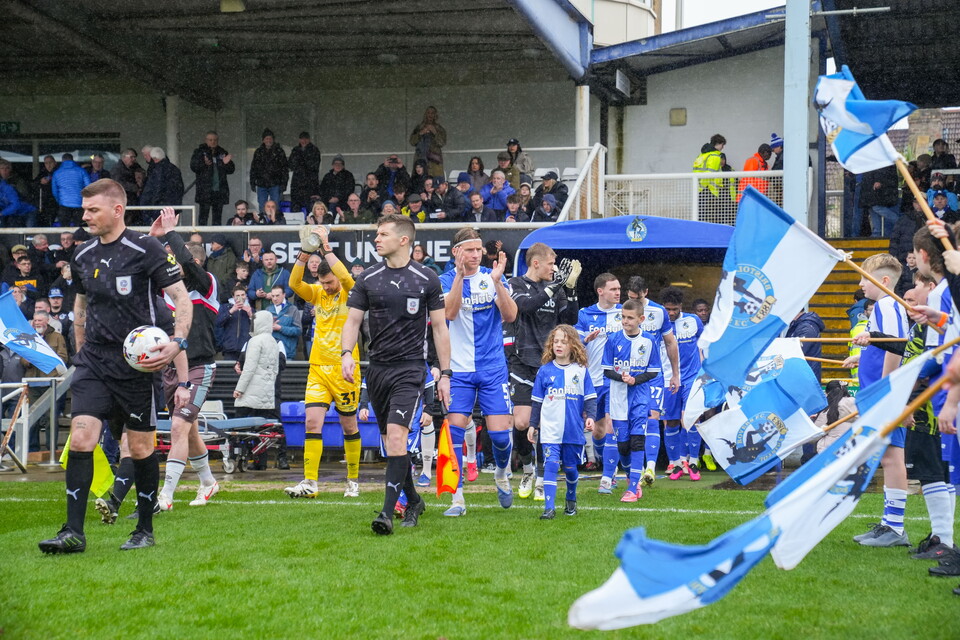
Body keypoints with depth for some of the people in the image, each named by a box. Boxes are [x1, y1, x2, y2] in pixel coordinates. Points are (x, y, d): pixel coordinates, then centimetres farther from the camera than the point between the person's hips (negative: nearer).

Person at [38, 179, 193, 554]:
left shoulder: (145, 249, -7)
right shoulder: (83, 255, 10)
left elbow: (181, 298, -7)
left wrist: (177, 343, -21)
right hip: (93, 361, 4)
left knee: (141, 448, 4)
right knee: (80, 439, -11)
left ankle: (146, 530, 19)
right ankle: (74, 532, -9)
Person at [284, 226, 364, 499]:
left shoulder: (350, 294, -4)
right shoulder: (318, 294, 8)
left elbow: (346, 277, -25)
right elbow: (294, 283, -7)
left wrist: (325, 248, -23)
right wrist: (306, 252, -19)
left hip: (344, 370, -3)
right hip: (318, 369, 3)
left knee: (349, 425, 7)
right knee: (312, 422, -8)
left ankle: (353, 480, 21)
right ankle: (310, 483, -11)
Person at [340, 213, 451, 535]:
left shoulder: (427, 279, -1)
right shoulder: (368, 279, 6)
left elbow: (439, 327, 4)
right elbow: (353, 320, 5)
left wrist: (445, 374, 0)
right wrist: (347, 353, -14)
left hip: (409, 367, -4)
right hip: (376, 369, 4)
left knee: (396, 435, -18)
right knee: (392, 441, 10)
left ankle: (388, 512, -19)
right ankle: (413, 500, 29)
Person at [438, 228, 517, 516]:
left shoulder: (492, 277, 2)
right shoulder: (446, 280, 1)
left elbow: (510, 315, -9)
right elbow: (450, 312, -17)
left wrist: (497, 282, -22)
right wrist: (459, 275, -27)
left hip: (493, 368, 0)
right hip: (459, 370, 0)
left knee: (499, 433, -4)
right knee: (454, 429, -9)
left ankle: (502, 475, 27)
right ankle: (458, 497, 0)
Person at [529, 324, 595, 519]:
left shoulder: (581, 371, 2)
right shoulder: (545, 371, 3)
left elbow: (590, 397, 4)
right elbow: (536, 401, 9)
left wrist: (590, 416, -11)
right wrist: (533, 424, 8)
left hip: (574, 430, 1)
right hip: (550, 430, -1)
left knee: (570, 467, 12)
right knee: (551, 465, -12)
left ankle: (571, 500, 36)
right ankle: (549, 508, -14)